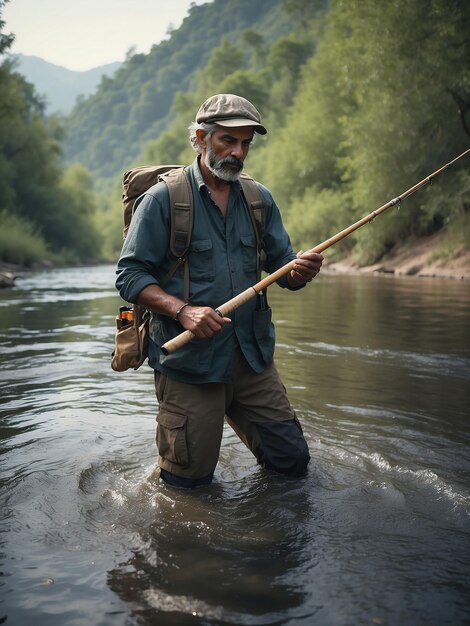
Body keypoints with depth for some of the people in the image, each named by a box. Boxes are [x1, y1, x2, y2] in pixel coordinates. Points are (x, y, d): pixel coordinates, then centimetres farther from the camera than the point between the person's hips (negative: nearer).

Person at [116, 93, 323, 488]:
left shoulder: (260, 199, 10)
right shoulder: (163, 198, -6)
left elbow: (282, 269, 10)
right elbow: (130, 276, -9)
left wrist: (303, 270, -14)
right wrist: (182, 310, -24)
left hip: (253, 357, 5)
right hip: (187, 360, -4)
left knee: (293, 462, 8)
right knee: (190, 481, 4)